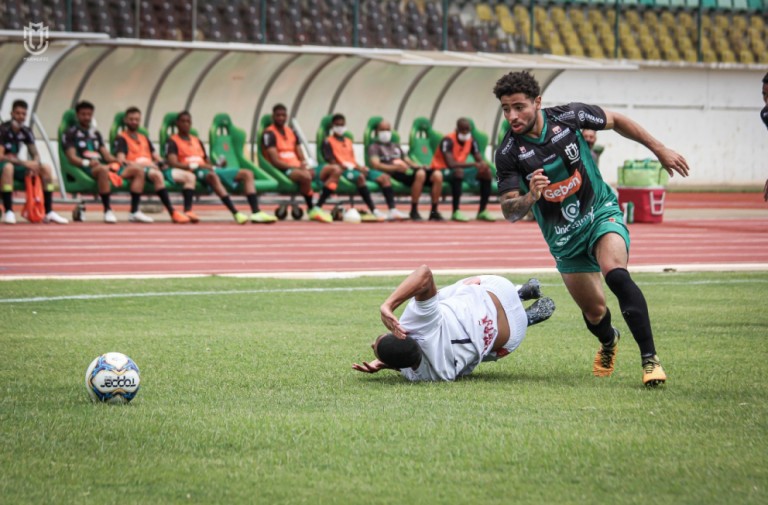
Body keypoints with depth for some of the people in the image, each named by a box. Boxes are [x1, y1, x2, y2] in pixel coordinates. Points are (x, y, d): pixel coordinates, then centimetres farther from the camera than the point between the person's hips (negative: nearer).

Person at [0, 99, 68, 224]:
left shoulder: (26, 132, 4)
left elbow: (35, 154, 7)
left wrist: (35, 163, -19)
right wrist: (24, 163, -28)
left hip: (16, 165, 7)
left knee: (46, 168, -7)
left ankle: (49, 212, -10)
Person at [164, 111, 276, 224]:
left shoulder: (197, 141, 28)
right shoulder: (172, 142, 6)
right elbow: (173, 163, -11)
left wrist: (211, 167, 2)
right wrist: (195, 166, -19)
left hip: (208, 170, 8)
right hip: (192, 172, -8)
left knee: (247, 173, -5)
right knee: (212, 175, -43)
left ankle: (256, 212, -23)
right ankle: (236, 213, -51)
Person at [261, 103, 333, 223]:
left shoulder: (291, 132, 20)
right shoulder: (269, 134, -4)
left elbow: (301, 158, 17)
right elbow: (275, 161, -13)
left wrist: (304, 165, -8)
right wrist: (295, 167, -21)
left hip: (297, 167, 8)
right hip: (282, 170, -8)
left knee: (334, 171, -8)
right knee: (305, 176, -40)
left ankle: (318, 207, -21)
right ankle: (311, 209, -21)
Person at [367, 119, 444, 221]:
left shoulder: (396, 146, 36)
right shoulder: (374, 147, 14)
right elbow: (376, 165, -5)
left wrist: (419, 166, 5)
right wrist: (396, 167, -20)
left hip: (408, 171, 7)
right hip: (394, 174, -7)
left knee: (437, 175, -20)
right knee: (420, 173, -38)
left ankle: (434, 211, -17)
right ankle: (414, 212, -31)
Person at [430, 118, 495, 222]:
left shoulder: (471, 141, 0)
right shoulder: (448, 141, -22)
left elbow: (480, 161, 1)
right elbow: (451, 164, -34)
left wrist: (483, 165, -26)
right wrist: (473, 164, -38)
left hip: (458, 170, 7)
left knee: (487, 172, -8)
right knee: (458, 171, -40)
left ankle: (482, 211, -4)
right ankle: (456, 212, -37)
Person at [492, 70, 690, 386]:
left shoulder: (569, 117, -15)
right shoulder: (509, 153, -16)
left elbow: (616, 121, 4)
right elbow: (509, 212, -16)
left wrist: (660, 150, 6)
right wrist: (530, 197, -38)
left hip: (601, 213, -2)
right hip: (563, 238, 2)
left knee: (616, 273, -30)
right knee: (594, 313, 8)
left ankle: (650, 358, -26)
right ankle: (608, 342, 47)